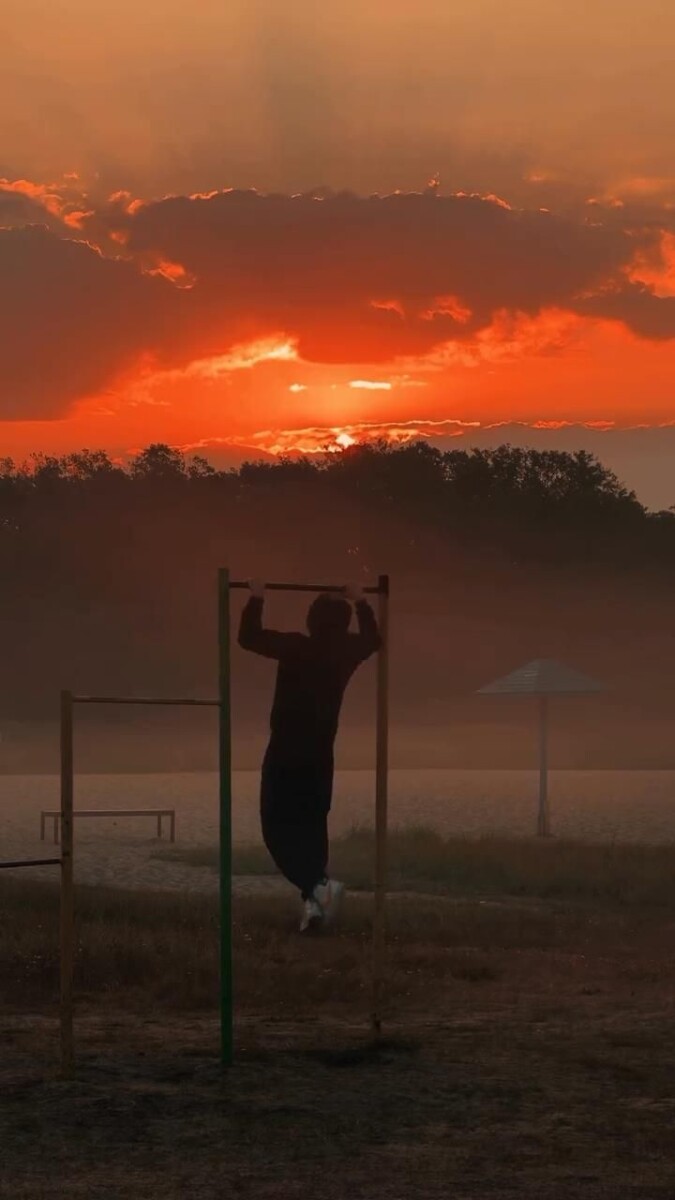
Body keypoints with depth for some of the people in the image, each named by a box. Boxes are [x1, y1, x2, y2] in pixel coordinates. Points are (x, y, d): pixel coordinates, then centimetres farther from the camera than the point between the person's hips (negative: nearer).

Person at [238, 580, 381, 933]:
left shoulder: (296, 648, -16)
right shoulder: (348, 651, 0)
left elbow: (249, 637, -7)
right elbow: (372, 639, 23)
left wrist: (256, 598, 4)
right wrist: (360, 603, 34)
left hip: (285, 754, -5)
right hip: (320, 755, 5)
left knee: (278, 829, -4)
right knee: (312, 828, 13)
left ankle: (318, 886, -26)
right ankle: (313, 903, 5)